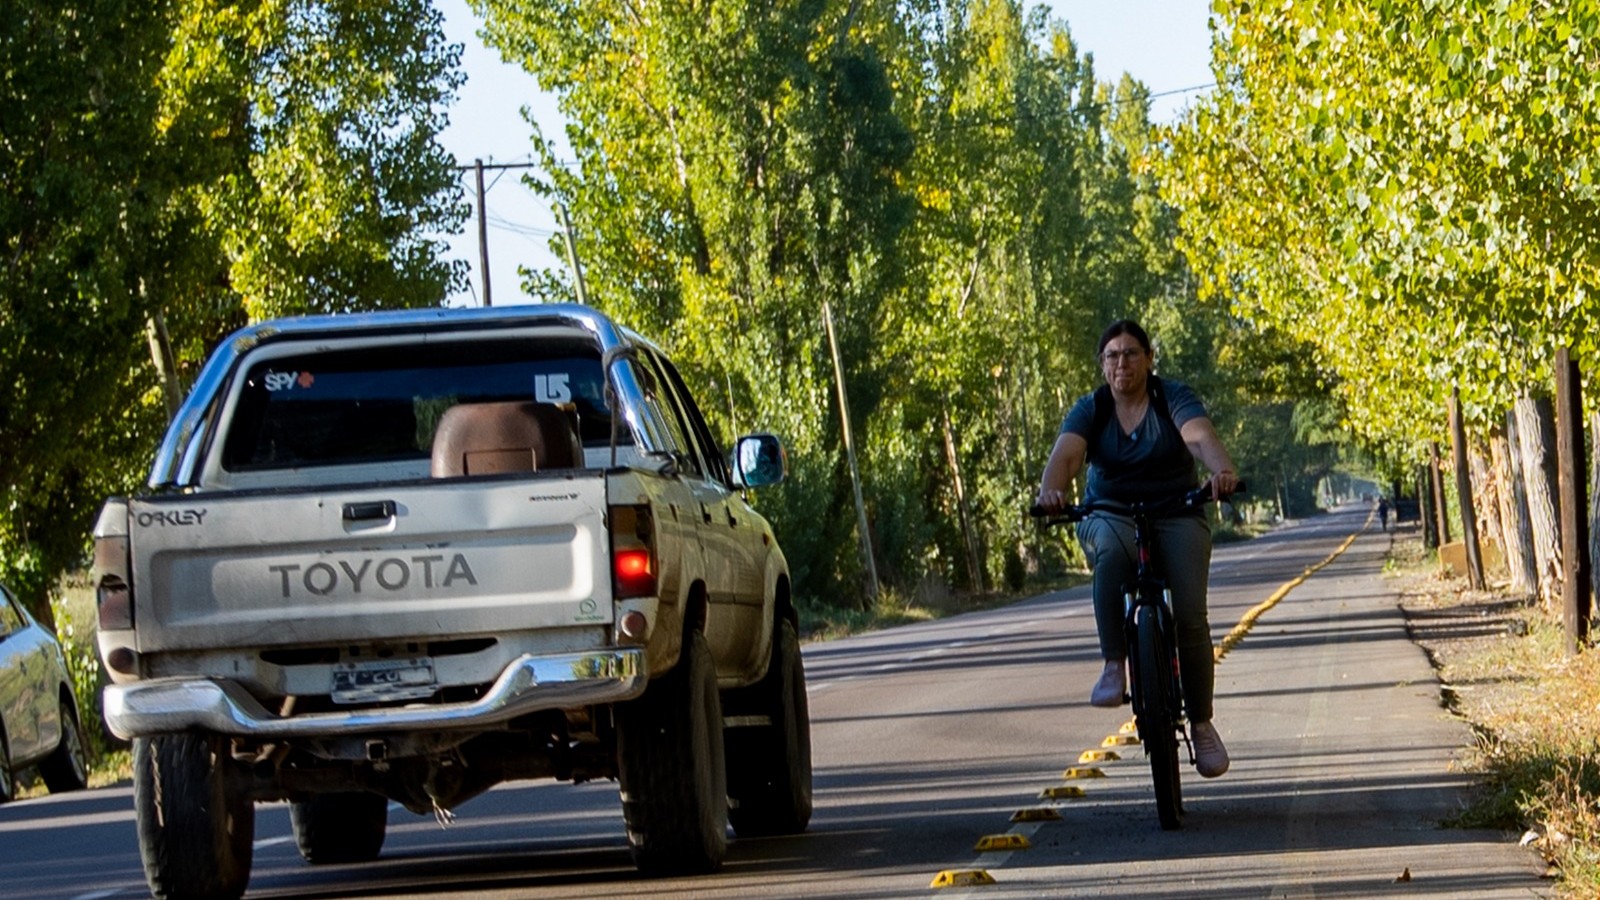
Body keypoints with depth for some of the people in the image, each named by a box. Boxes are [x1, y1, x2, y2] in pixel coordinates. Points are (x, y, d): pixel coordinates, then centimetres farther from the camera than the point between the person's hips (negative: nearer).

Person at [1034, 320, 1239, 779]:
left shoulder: (1173, 398, -4)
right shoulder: (1090, 410, 1)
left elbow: (1201, 437, -23)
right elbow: (1066, 453, -17)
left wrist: (1222, 469, -46)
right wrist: (1050, 489, -40)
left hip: (1177, 517, 0)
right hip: (1110, 517, 1)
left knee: (1190, 616, -18)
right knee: (1111, 554, -37)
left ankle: (1201, 724, -3)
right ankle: (1113, 667, -31)